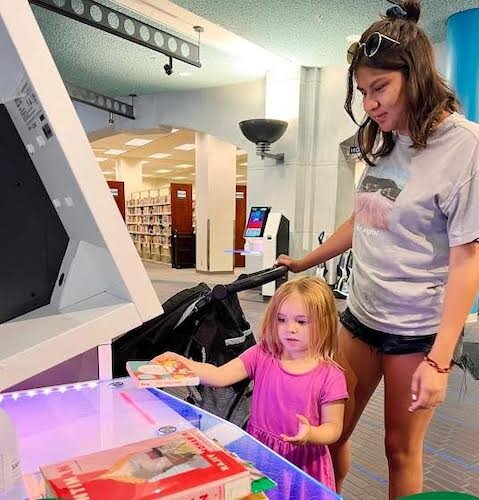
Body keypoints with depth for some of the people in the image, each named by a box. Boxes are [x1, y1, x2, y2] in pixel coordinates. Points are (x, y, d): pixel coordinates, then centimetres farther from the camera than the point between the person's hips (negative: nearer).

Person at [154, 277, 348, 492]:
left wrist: (310, 435, -30)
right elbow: (219, 376, -17)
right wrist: (179, 362, -31)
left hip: (303, 462, -2)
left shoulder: (330, 376, -15)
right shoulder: (262, 355, -8)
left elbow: (333, 428, -8)